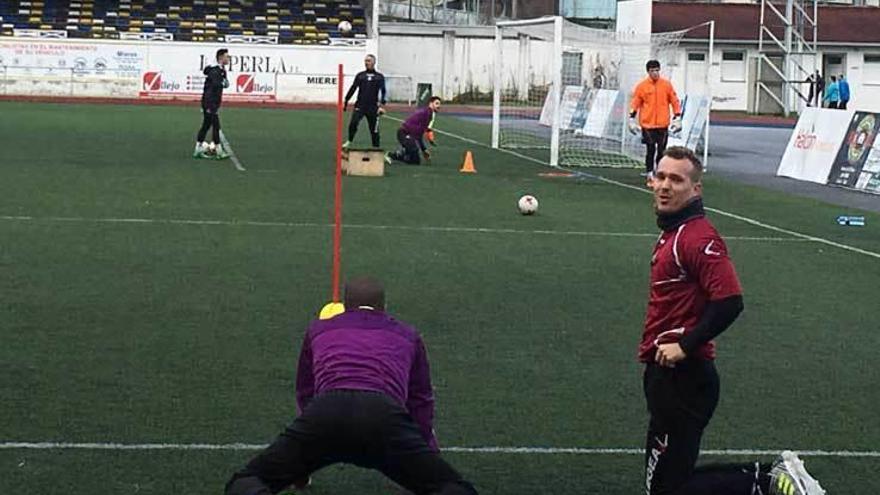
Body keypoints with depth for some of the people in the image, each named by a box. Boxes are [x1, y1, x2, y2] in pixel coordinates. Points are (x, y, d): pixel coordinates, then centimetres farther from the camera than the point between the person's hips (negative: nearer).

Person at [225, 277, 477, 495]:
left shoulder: (318, 330, 35)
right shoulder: (407, 336, 34)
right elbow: (421, 404, 38)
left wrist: (299, 467, 57)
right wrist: (431, 462, 52)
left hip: (326, 413, 1)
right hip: (385, 416, 0)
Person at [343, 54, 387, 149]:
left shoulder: (379, 77, 6)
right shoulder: (360, 75, 10)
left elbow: (382, 91, 0)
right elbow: (353, 89, 12)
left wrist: (382, 105, -12)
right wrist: (346, 101, 11)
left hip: (373, 108, -1)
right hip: (360, 105, 1)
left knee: (374, 129, 4)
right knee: (353, 123, -17)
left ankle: (376, 147, 17)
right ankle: (349, 141, 3)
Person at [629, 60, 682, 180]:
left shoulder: (667, 84, 4)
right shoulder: (641, 86, -1)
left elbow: (675, 101, 8)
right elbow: (635, 103, 2)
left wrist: (677, 118, 5)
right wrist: (631, 119, -3)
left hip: (663, 124, 2)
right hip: (647, 124, -2)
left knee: (661, 149, 3)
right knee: (651, 149, -4)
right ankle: (649, 171, 6)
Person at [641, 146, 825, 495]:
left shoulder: (698, 238, -19)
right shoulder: (672, 231, 13)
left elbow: (729, 302, -28)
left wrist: (685, 346, -21)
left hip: (682, 379, -10)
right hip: (665, 374, 10)